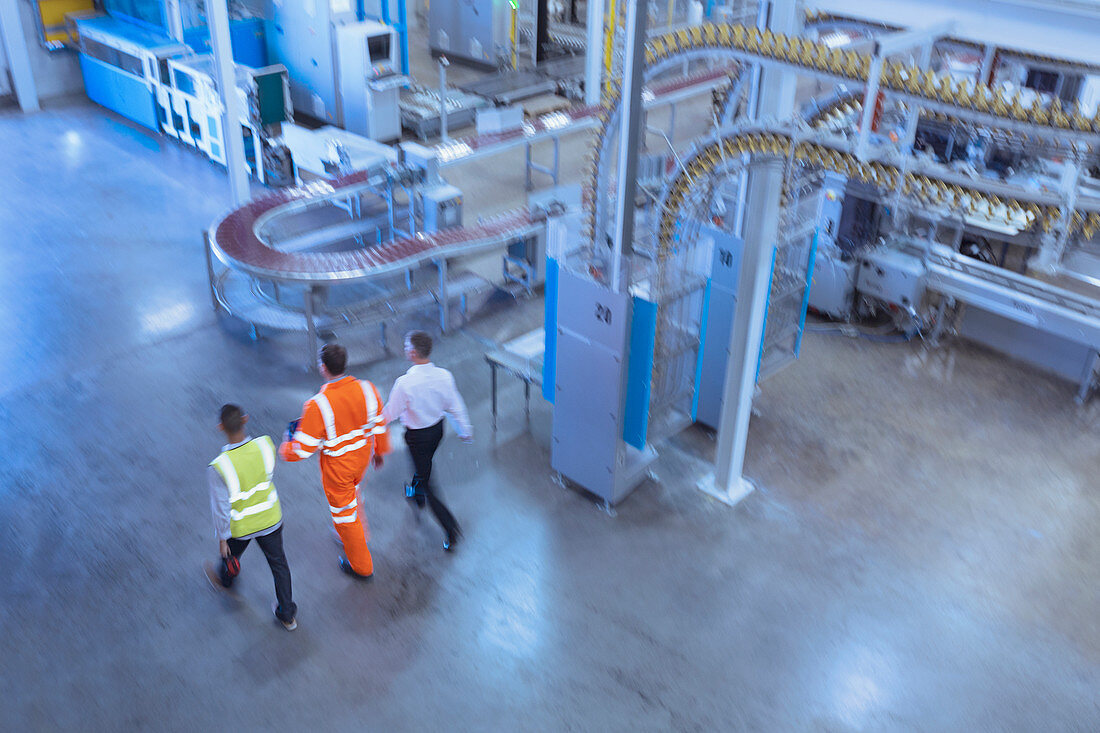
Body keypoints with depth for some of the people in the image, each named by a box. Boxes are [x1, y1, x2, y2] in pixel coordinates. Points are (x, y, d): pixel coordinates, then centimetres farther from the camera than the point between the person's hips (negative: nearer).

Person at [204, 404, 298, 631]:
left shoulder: (218, 468, -35)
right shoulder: (265, 444, -25)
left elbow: (221, 508, -22)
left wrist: (222, 538, -7)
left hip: (240, 527, -2)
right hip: (270, 519, 2)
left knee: (231, 554, 32)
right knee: (278, 562, 21)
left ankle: (224, 579, 66)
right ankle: (287, 615, 34)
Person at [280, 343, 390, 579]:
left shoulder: (318, 405, -32)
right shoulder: (367, 389, -17)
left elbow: (304, 448, -24)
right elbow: (380, 425, -2)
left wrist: (286, 448, -1)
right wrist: (379, 451, 16)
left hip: (337, 467, -5)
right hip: (362, 458, 5)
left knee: (344, 512, 17)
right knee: (352, 495, 34)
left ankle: (361, 566, 35)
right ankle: (353, 537, 57)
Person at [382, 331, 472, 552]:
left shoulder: (405, 383, -31)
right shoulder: (444, 376, -15)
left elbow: (390, 413, -19)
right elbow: (455, 406, -3)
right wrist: (465, 430, 12)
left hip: (417, 436, -6)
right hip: (438, 428, 6)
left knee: (425, 479, 8)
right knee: (424, 464, 33)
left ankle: (451, 529, 5)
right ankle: (416, 495, 61)